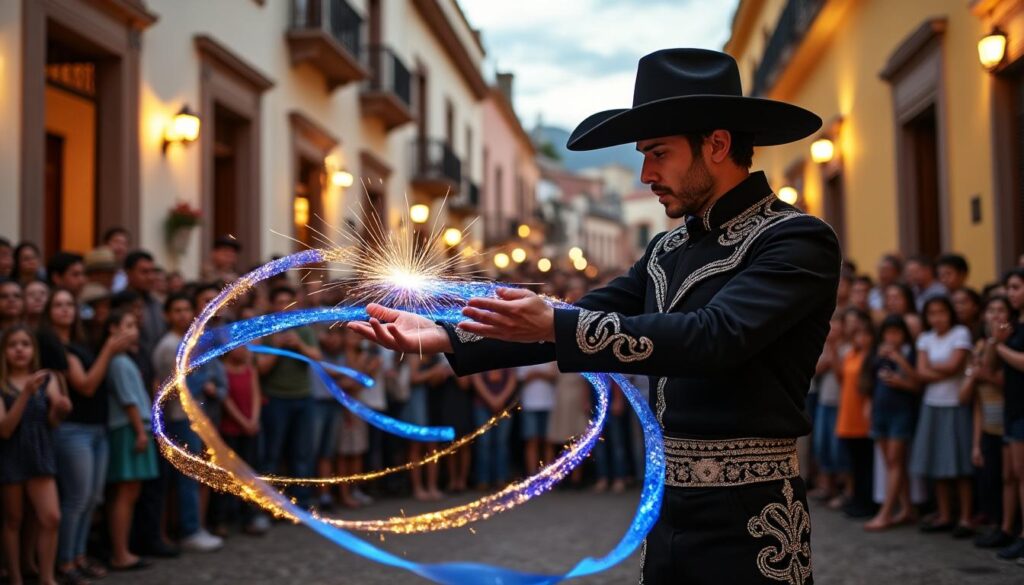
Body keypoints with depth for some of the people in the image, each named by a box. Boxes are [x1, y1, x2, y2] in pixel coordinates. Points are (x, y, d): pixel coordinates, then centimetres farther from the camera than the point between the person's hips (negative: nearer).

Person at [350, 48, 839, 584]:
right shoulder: (669, 250, 12)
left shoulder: (798, 241, -11)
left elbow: (714, 337, -25)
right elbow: (579, 323, 6)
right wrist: (443, 338, -6)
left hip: (750, 523, -7)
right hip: (668, 512, 7)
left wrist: (553, 324, -28)